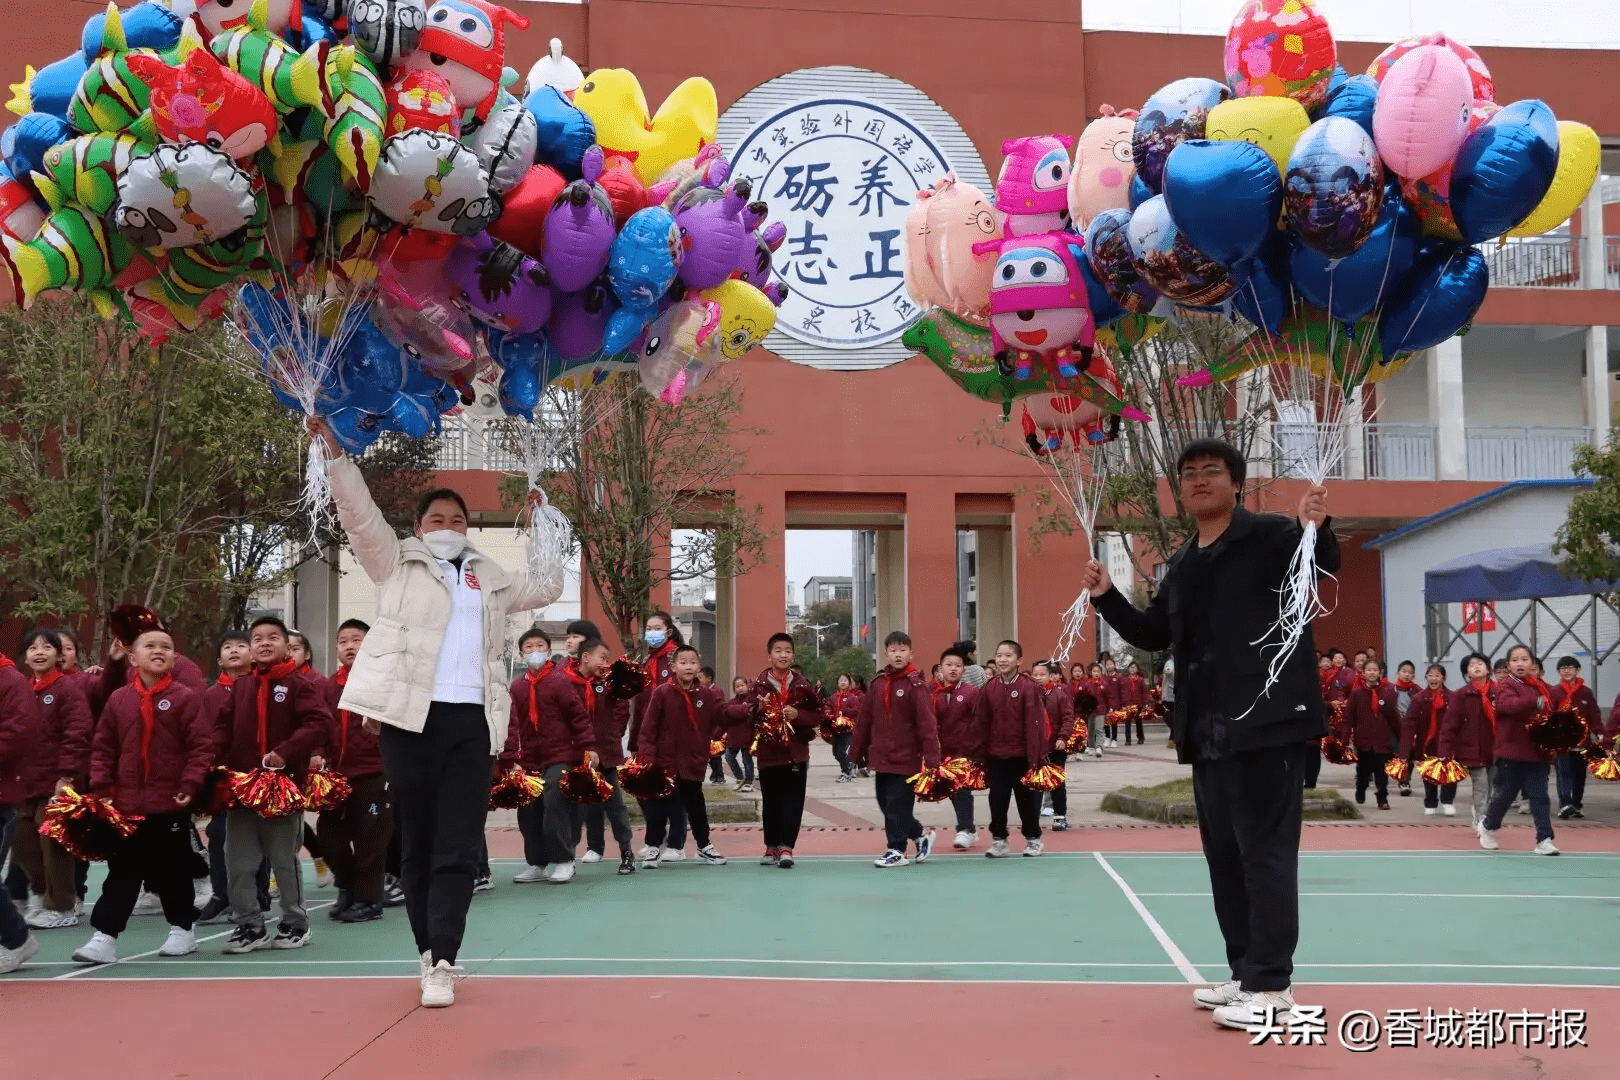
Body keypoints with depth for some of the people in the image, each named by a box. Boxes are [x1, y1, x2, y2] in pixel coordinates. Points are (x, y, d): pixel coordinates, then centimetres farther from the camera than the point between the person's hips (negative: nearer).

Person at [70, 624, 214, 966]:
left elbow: (201, 746, -8)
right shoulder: (118, 699, 4)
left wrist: (190, 786, -15)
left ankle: (183, 929, 24)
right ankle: (105, 937, 8)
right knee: (121, 872, 6)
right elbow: (103, 748, 8)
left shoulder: (186, 698, -7)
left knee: (173, 870, 9)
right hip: (126, 803, 3)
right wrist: (101, 787, 0)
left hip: (171, 803, -3)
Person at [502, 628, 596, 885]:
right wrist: (509, 758, 3)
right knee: (528, 811, 7)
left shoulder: (559, 680, -5)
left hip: (560, 756, -5)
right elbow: (512, 724, 8)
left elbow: (578, 714, -6)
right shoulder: (517, 686, 7)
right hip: (530, 760, 5)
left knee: (554, 806, -13)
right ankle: (537, 863, 20)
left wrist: (588, 746, -11)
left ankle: (563, 861, -1)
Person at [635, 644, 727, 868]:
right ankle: (654, 847, 19)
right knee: (658, 807, 6)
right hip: (664, 763, -3)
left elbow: (724, 716, -1)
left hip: (693, 763, 3)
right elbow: (649, 727, -10)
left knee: (696, 807, 16)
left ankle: (704, 846, 30)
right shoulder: (662, 693, -10)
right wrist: (646, 754, -15)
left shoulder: (707, 695, 1)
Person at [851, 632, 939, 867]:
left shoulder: (916, 685, -9)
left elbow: (927, 723, -15)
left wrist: (931, 759, -21)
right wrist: (857, 752, 13)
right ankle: (921, 835, 30)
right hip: (881, 759, 6)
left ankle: (897, 850, 11)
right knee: (886, 803, 13)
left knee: (898, 804, -2)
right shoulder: (878, 683, 8)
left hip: (906, 759, -6)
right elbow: (864, 719, 12)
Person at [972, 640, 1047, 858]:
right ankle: (999, 840, 17)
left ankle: (1033, 839, 23)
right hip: (996, 756, 3)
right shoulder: (988, 689, 3)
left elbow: (1035, 724, -9)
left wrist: (1035, 757, -12)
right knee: (997, 799, 7)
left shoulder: (1029, 687, -8)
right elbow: (981, 724, 6)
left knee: (1027, 798, 8)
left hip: (1022, 756, -3)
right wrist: (980, 757, 3)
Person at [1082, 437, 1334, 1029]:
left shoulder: (1269, 534, -5)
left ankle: (1271, 984, 3)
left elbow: (1326, 566, -18)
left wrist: (1316, 530, -38)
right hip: (1208, 731, 8)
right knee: (1224, 854, 14)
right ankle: (1246, 973, 25)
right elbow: (1153, 634, 22)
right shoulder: (1182, 564, 17)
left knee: (1265, 851, -4)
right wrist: (1106, 597, 10)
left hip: (1266, 721, -8)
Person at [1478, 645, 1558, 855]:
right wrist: (1535, 702, -48)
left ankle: (1544, 839, 3)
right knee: (1505, 793, 7)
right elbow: (1509, 704, -31)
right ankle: (1488, 827, 30)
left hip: (1537, 752, 4)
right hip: (1512, 752, -4)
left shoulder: (1541, 688, 11)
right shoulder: (1506, 686, -8)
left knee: (1539, 796, 1)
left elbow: (1549, 716, 22)